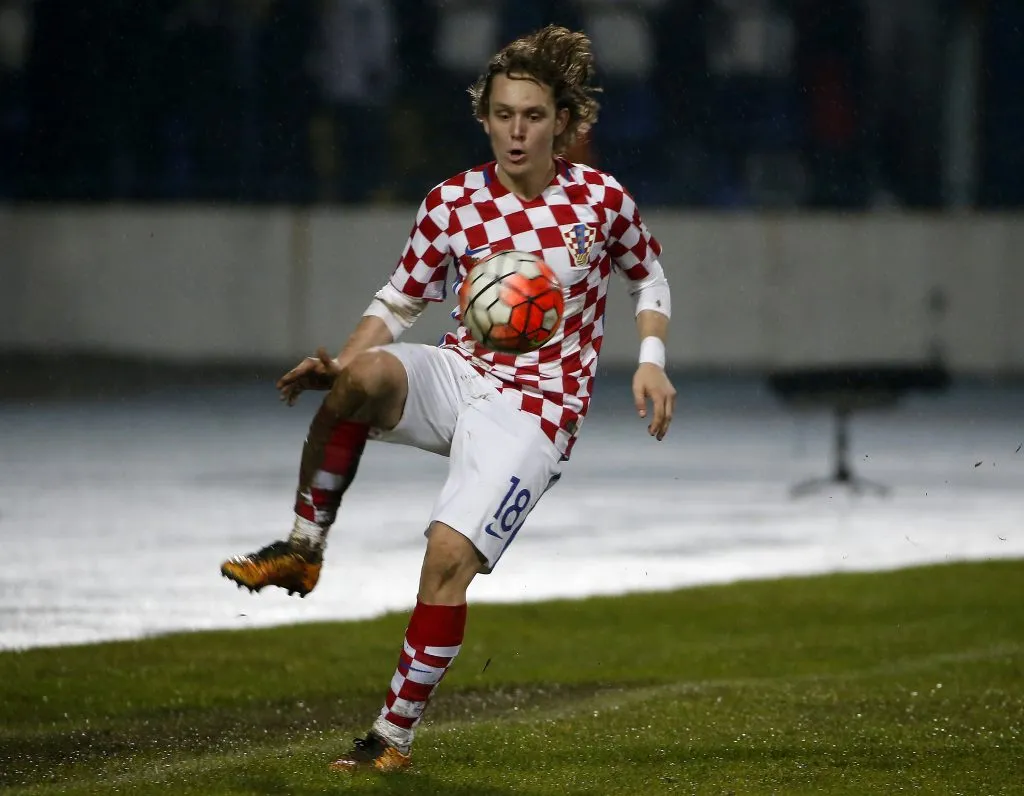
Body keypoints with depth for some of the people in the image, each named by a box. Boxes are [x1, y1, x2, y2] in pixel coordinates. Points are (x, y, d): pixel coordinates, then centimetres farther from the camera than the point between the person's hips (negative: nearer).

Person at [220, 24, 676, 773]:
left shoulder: (603, 200, -4)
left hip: (537, 408, -2)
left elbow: (649, 275, 15)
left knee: (451, 554, -21)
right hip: (459, 375, 2)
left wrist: (651, 361, 1)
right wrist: (338, 364, -10)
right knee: (364, 376, -34)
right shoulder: (453, 203, 0)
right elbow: (398, 302, 8)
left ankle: (395, 734, -10)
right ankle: (303, 549, -20)